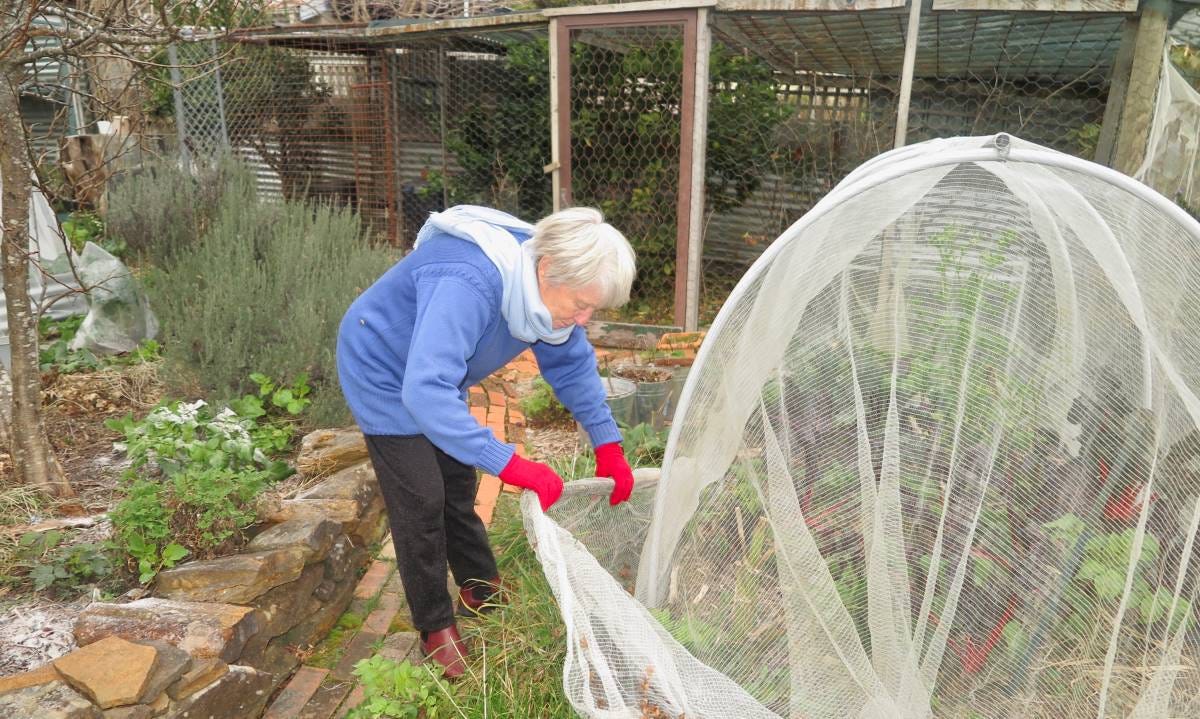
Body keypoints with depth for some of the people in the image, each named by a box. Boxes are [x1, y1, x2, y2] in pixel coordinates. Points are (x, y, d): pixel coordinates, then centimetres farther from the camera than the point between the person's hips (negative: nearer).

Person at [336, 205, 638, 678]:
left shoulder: (545, 282, -17)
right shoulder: (467, 285, -43)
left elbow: (572, 365, -5)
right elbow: (425, 392, -49)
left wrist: (608, 445, -11)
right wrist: (510, 464, -50)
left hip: (435, 376, 7)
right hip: (383, 373, -7)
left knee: (459, 487, 15)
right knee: (423, 503, -5)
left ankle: (483, 591, 35)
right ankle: (435, 628, 14)